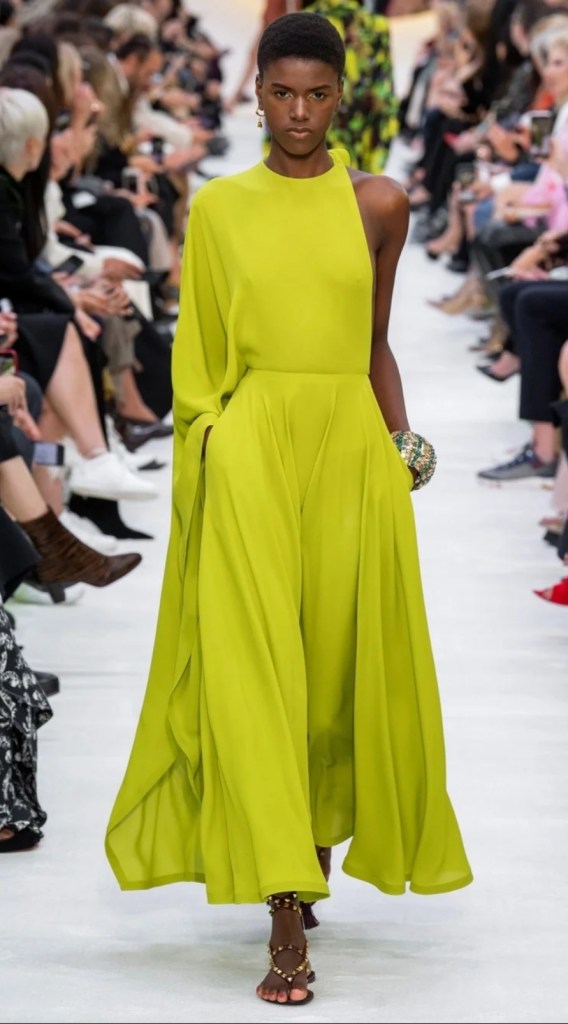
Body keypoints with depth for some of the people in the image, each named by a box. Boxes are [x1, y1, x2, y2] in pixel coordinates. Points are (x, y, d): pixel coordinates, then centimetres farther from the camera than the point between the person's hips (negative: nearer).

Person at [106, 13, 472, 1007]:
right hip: (250, 449, -2)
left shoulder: (377, 205, 6)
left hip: (351, 449, 2)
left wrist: (401, 438, 3)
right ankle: (286, 925, -11)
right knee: (253, 670, -10)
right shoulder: (218, 208, 5)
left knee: (347, 662, 9)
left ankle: (320, 826, 39)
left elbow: (376, 342, 14)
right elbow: (198, 360, 8)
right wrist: (207, 460, 1)